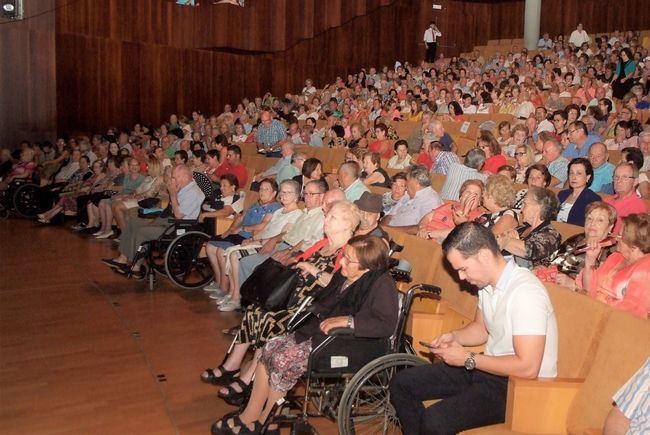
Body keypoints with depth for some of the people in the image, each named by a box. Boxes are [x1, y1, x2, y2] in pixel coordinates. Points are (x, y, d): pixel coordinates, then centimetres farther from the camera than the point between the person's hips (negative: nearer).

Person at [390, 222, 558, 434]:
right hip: (489, 367, 9)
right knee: (401, 383, 5)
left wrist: (468, 359, -19)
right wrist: (454, 337, -1)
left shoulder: (525, 292, -25)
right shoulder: (488, 281, 2)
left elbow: (528, 367, -28)